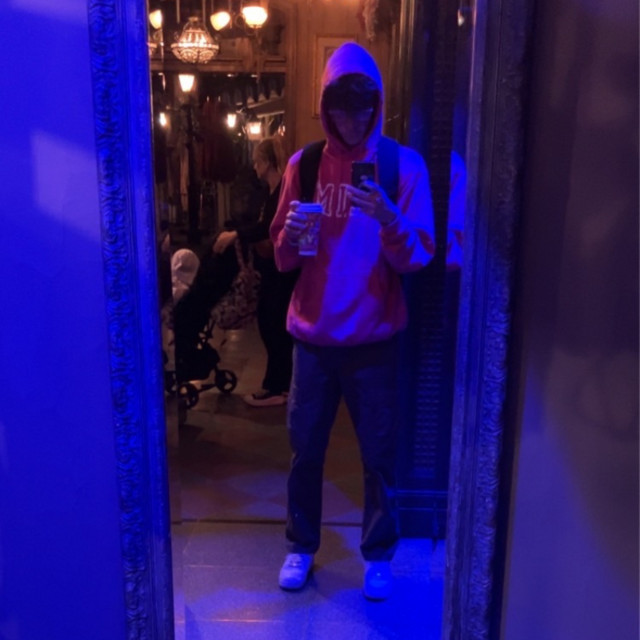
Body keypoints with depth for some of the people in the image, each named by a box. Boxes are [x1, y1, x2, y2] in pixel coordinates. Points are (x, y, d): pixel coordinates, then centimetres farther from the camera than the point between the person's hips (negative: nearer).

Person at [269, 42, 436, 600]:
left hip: (373, 339, -2)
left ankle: (378, 554, 29)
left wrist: (389, 218, -26)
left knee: (379, 454, 8)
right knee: (305, 449, 11)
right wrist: (291, 233, -18)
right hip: (312, 336, 2)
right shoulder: (303, 165, 4)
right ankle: (302, 546, 32)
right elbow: (283, 260, 5)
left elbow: (416, 260, -7)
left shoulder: (405, 166, -3)